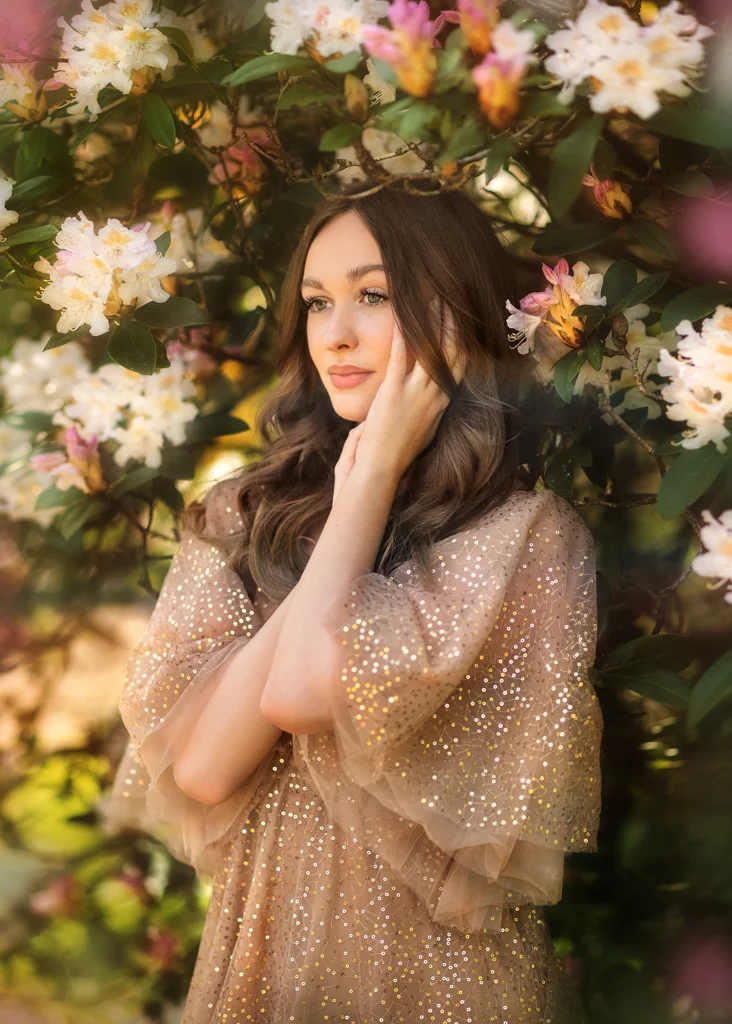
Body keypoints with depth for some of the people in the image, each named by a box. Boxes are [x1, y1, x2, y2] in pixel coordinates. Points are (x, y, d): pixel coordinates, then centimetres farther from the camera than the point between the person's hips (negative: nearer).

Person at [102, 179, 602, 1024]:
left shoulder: (528, 534, -12)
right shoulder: (239, 518, 1)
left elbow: (303, 690, -25)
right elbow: (199, 765, -12)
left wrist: (376, 474, -13)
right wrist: (348, 499, -14)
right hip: (256, 951, 4)